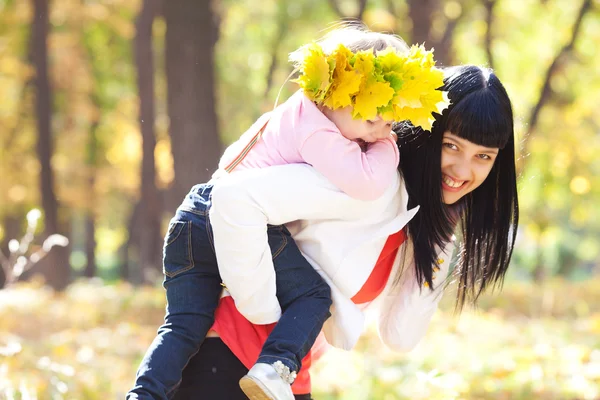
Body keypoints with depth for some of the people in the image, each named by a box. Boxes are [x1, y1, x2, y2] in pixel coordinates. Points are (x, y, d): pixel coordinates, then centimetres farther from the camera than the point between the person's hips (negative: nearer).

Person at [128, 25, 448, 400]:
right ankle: (274, 367, -17)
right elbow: (367, 182, -21)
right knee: (314, 294, 2)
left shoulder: (301, 108, 16)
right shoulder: (316, 132, -13)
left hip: (193, 215, 9)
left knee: (185, 323, 7)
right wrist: (387, 148, -2)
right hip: (242, 221, -9)